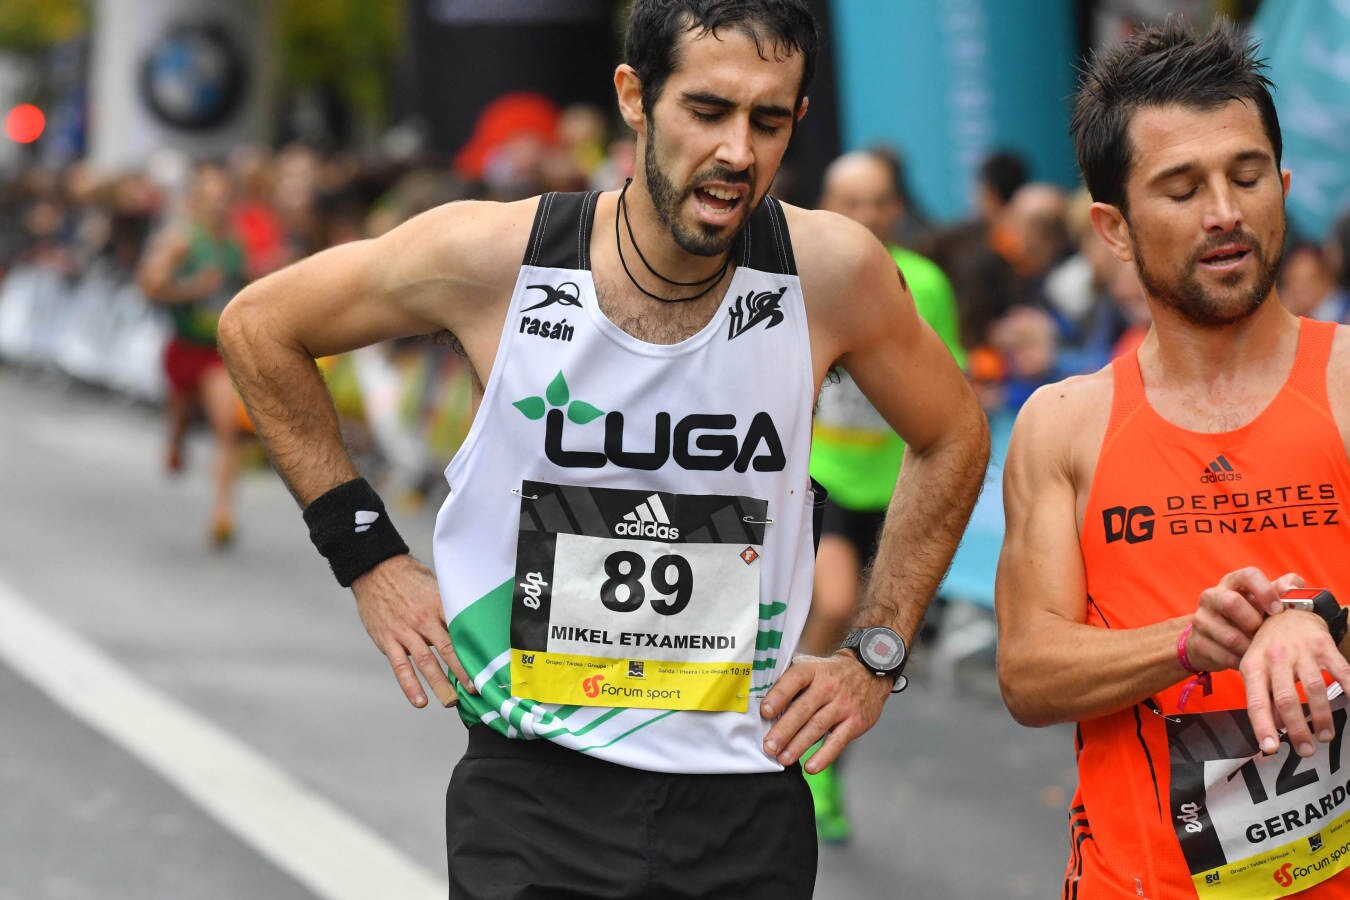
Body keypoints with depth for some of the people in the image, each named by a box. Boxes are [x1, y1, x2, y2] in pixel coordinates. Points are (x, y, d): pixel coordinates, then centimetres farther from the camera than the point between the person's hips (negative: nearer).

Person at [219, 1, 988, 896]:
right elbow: (259, 325, 5)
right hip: (532, 794, -1)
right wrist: (366, 552, 1)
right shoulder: (494, 256, -11)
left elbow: (953, 437, 11)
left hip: (744, 812, 1)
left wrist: (877, 655, 5)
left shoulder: (830, 270, -8)